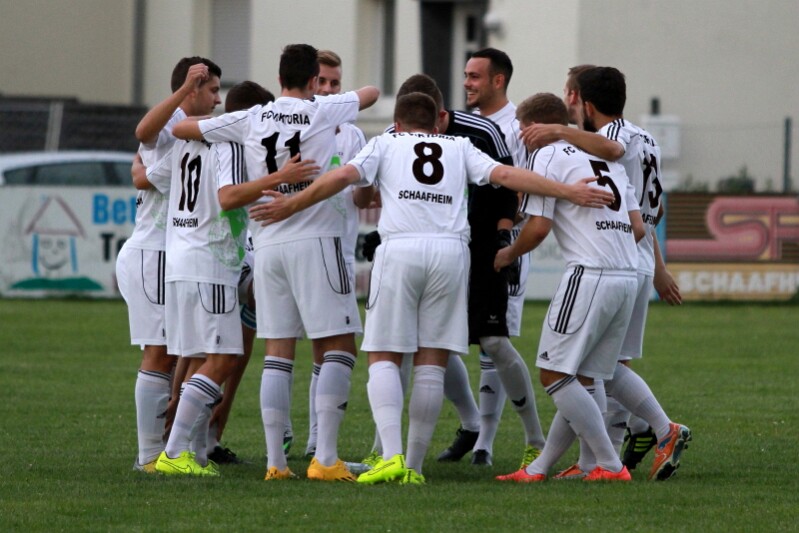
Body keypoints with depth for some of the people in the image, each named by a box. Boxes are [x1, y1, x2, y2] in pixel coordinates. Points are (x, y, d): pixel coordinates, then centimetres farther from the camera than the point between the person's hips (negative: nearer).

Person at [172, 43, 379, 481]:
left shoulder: (252, 120, 7)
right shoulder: (323, 111, 1)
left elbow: (179, 129, 14)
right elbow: (372, 93, 22)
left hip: (267, 244, 4)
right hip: (315, 240, -4)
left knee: (278, 352, 7)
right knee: (339, 345, -2)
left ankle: (275, 461, 4)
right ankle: (324, 458, -11)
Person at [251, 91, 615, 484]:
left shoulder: (386, 143, 19)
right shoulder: (458, 147, 23)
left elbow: (343, 176, 5)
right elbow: (504, 175, 12)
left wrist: (291, 206, 11)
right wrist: (568, 192, 12)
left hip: (399, 249, -2)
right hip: (450, 250, 2)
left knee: (384, 358, 2)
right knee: (431, 364, 5)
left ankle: (392, 455, -16)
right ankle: (414, 466, 4)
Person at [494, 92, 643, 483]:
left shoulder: (545, 156, 0)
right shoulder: (606, 156, 23)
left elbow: (538, 227, -7)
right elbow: (638, 226, 19)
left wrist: (507, 256, 11)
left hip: (589, 275, -9)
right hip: (627, 277, 9)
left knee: (556, 375, -5)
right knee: (583, 380, 11)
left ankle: (611, 465, -8)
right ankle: (540, 468, 16)